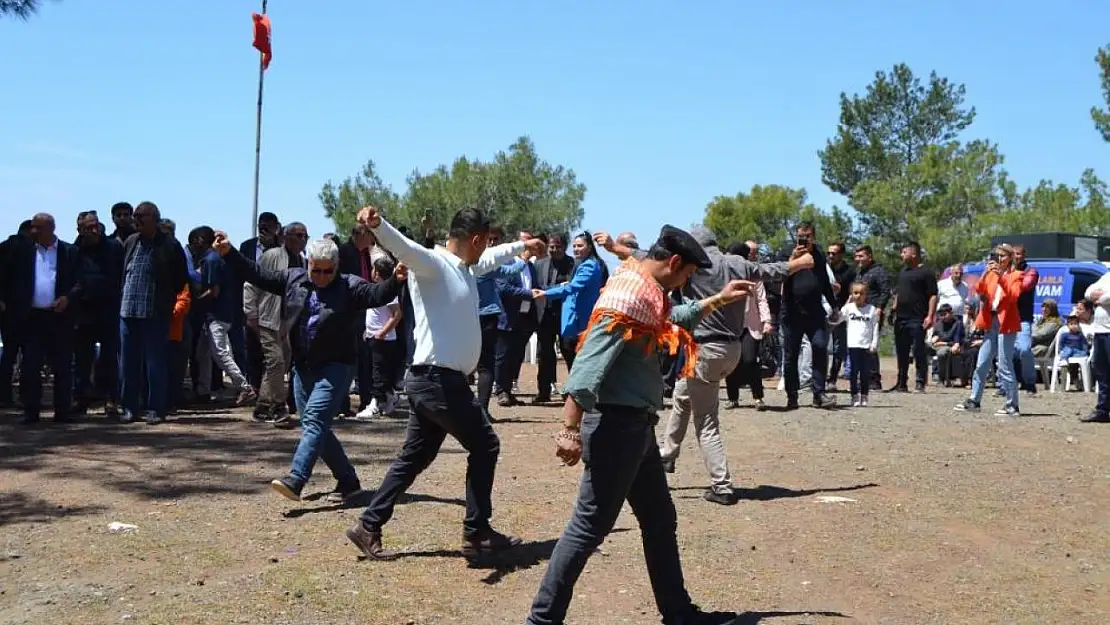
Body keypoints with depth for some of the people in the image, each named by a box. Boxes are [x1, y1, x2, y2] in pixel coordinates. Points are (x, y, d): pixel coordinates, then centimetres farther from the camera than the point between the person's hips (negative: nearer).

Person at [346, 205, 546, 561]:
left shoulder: (464, 267, 16)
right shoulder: (432, 263, -12)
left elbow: (493, 257, 38)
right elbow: (403, 246, -33)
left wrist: (523, 245, 53)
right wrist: (376, 225, -54)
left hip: (437, 381, 10)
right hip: (438, 379, -10)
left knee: (414, 458, 13)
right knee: (485, 446, 2)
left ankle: (369, 527, 18)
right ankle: (477, 534, 11)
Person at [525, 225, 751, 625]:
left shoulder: (644, 291, 11)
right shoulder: (629, 296, -20)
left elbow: (673, 320, 35)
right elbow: (590, 363, -28)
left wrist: (719, 300, 33)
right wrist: (571, 430, -31)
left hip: (636, 426, 11)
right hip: (616, 426, -11)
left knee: (660, 519, 18)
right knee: (589, 527, -4)